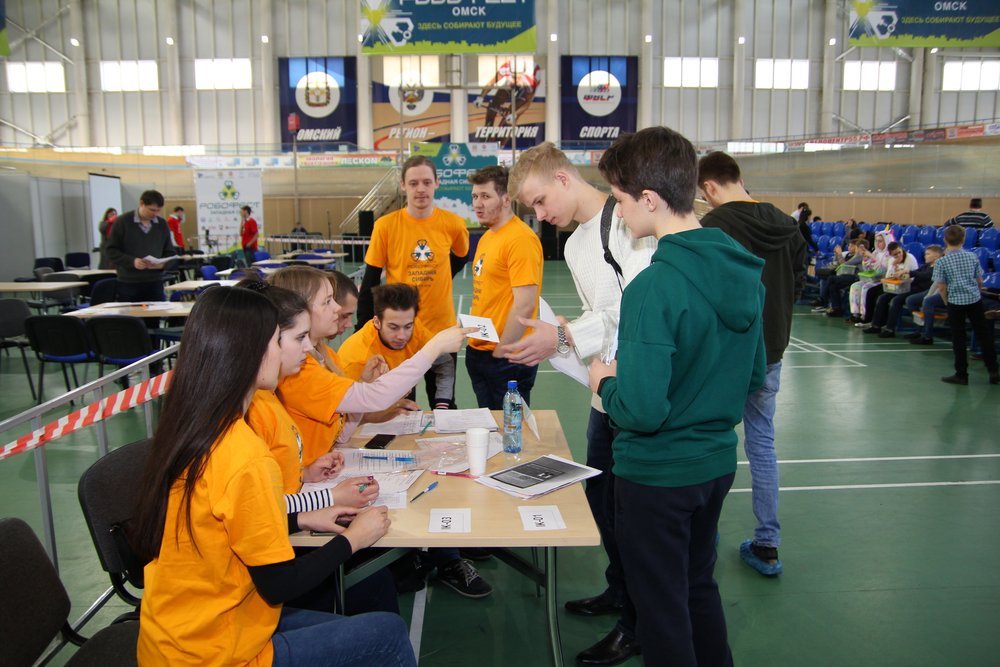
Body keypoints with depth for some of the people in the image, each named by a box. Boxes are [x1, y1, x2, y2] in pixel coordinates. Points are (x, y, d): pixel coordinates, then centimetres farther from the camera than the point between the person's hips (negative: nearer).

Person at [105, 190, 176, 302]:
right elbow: (112, 251, -3)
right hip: (128, 284, -2)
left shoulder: (162, 224, 7)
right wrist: (132, 261, -20)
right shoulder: (122, 222, -2)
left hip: (155, 282, 2)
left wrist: (163, 264, -13)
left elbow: (169, 253, 10)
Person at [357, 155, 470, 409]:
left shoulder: (453, 224, -6)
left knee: (444, 407, 14)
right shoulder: (385, 225, -10)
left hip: (441, 330, 1)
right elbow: (370, 281, -4)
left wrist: (436, 282, 8)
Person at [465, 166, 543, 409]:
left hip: (507, 359, -9)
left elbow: (524, 306, -22)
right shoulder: (486, 238, 13)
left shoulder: (521, 238, -17)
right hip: (479, 353, 9)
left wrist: (501, 352, -15)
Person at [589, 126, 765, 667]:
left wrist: (604, 382, -8)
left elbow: (641, 410, -27)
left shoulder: (653, 287, -26)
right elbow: (754, 376, 9)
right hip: (717, 462, 8)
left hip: (657, 474, -7)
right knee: (699, 588, 27)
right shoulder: (743, 271, -1)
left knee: (662, 608, 14)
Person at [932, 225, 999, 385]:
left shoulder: (942, 261, -8)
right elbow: (979, 281, 8)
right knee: (984, 334, 11)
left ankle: (961, 374, 8)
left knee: (958, 338, 4)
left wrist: (947, 303, 8)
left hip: (956, 301, -3)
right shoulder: (972, 257, 2)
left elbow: (942, 288, -7)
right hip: (975, 299, 3)